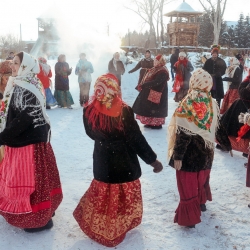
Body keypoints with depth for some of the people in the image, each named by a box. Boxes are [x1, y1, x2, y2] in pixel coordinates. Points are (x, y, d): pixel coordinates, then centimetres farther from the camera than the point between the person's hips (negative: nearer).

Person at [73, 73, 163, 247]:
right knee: (124, 195, 18)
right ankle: (120, 226, 39)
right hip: (125, 162, -3)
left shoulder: (89, 111, -13)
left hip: (103, 161, 3)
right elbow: (137, 139, -18)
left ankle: (99, 226, 40)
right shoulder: (124, 111, -24)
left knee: (103, 194, 22)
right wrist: (152, 159, -8)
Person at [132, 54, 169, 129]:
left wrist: (143, 85, -28)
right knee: (148, 107, 14)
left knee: (155, 108, -2)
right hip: (149, 92, 10)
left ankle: (157, 124, 10)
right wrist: (141, 85, 3)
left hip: (156, 94, -10)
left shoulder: (163, 72, -20)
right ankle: (151, 122, 25)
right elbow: (146, 78, 16)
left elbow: (156, 82, -29)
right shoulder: (155, 69, 12)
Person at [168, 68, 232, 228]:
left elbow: (183, 135, -21)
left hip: (189, 153, -5)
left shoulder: (187, 105, -20)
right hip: (206, 152, 6)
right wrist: (228, 145, 17)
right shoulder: (212, 104, -6)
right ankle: (201, 202, 48)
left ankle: (189, 217, 14)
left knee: (187, 184, 7)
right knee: (202, 179, 27)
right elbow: (219, 128, 4)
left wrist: (177, 155, -16)